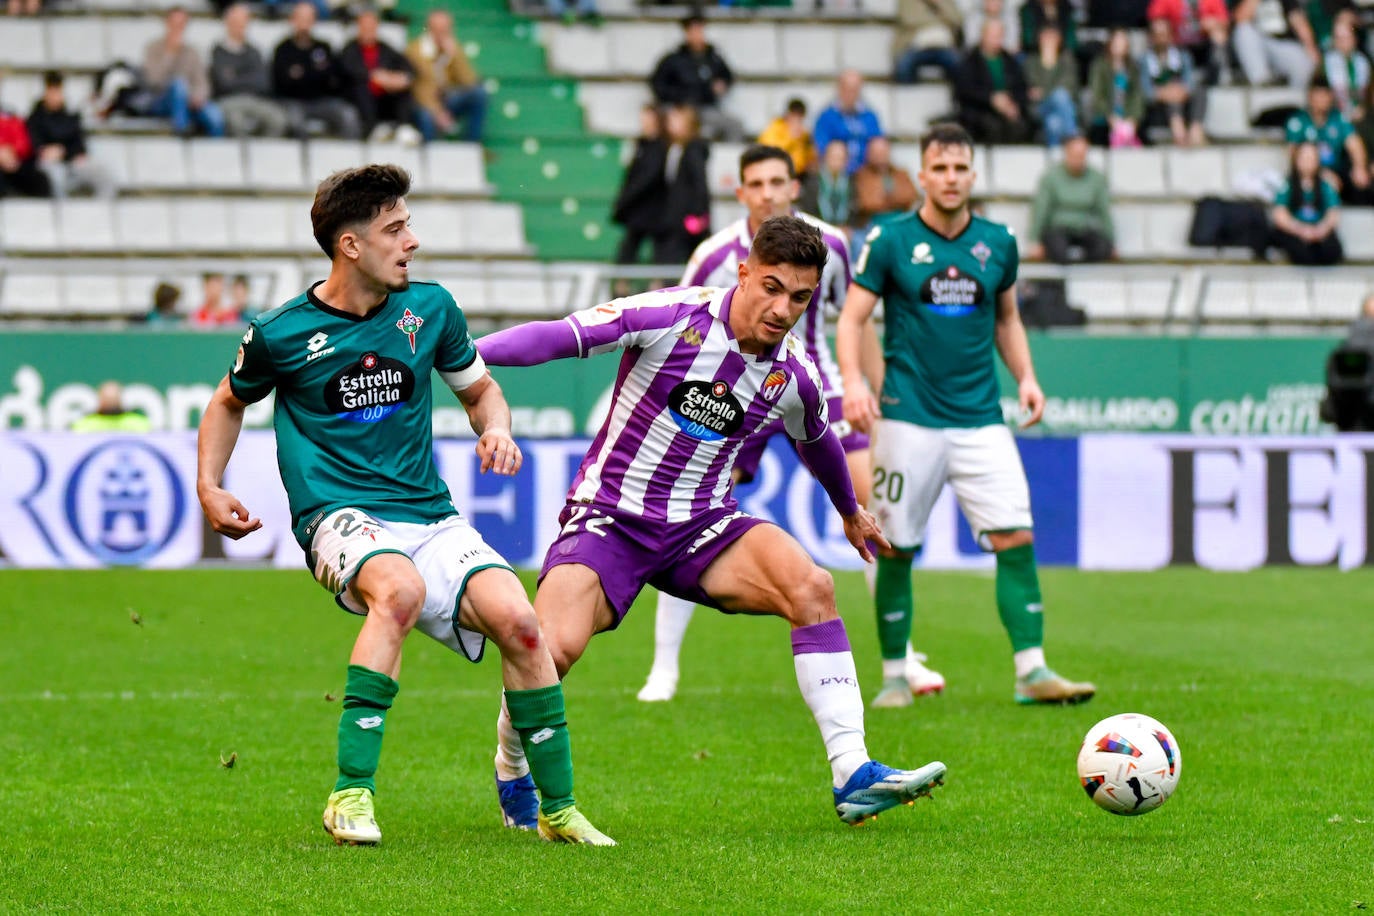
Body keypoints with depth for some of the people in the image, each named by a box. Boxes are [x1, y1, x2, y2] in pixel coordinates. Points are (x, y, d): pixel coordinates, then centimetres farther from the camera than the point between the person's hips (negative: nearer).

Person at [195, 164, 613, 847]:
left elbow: (479, 386, 23)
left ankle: (557, 809, -4)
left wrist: (497, 431, 1)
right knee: (400, 589, -38)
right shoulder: (280, 333, -2)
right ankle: (351, 795, -32)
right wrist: (209, 488, 4)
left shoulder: (429, 308, 6)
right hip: (340, 519, -4)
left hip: (429, 515, 4)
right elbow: (230, 403, 18)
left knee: (517, 619, -21)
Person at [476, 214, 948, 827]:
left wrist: (850, 511, 40)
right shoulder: (673, 317, -15)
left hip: (702, 524, 4)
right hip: (608, 516, -4)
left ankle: (852, 776, -19)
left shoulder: (794, 376, 0)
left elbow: (815, 442, 23)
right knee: (550, 649, -25)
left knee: (811, 587, -22)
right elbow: (561, 336, -19)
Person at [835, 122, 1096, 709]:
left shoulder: (997, 242, 8)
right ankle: (894, 676, 14)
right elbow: (851, 318, -2)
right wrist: (853, 381, -18)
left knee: (1016, 539, -9)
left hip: (980, 419, 3)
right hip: (909, 418, -2)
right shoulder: (889, 240, -2)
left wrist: (1025, 377, 7)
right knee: (896, 549, 1)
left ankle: (1031, 671, -9)